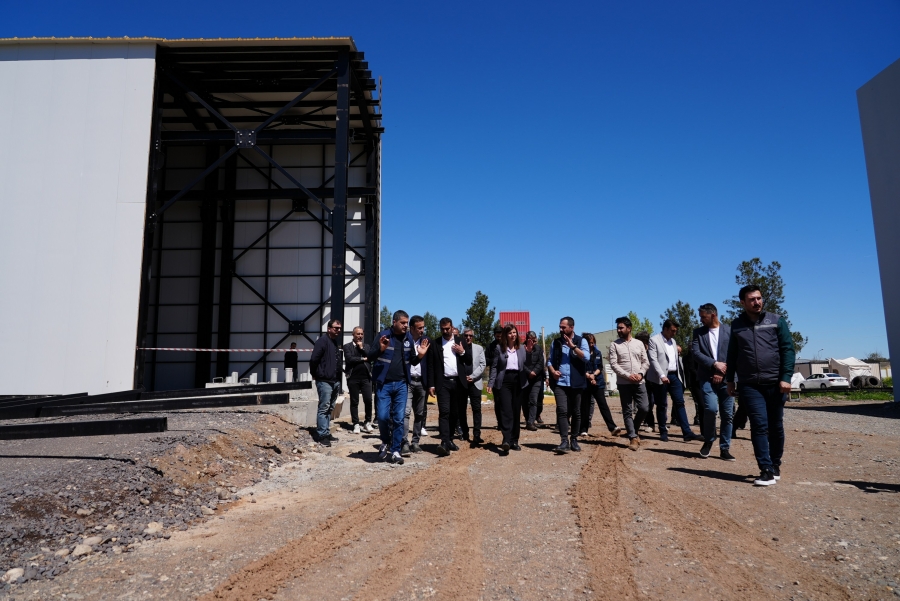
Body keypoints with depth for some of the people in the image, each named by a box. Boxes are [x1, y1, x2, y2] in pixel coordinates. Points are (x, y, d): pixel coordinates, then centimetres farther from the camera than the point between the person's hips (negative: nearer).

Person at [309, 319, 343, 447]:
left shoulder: (335, 342, 16)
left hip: (335, 381, 9)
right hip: (325, 381, -9)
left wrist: (338, 379, 14)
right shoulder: (322, 341, -11)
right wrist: (315, 374, -7)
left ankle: (327, 433, 19)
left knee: (330, 409, 12)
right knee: (324, 408, -6)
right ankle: (322, 435, -2)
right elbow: (313, 359, -17)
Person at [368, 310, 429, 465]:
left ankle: (395, 451, 13)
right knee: (383, 416, -7)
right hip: (384, 383, -3)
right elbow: (370, 357, -9)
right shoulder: (384, 335, -7)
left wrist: (420, 355, -7)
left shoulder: (408, 338, 6)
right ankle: (385, 442, 21)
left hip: (401, 384, 3)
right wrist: (380, 349, -29)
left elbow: (412, 361, 14)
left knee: (399, 419, 4)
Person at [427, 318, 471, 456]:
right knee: (444, 412, -13)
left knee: (454, 413, 10)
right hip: (443, 383, -3)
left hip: (458, 382, 3)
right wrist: (431, 385, -6)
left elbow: (469, 361, 12)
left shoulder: (459, 342, 11)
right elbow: (431, 366, 1)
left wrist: (462, 352, -7)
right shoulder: (435, 344, 3)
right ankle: (444, 442, -19)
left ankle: (450, 440, 22)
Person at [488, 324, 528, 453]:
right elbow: (494, 367, 4)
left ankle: (514, 441, 14)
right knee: (506, 411, -12)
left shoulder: (521, 348, 10)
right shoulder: (500, 348, 4)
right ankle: (506, 440, -20)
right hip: (504, 381, -3)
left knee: (516, 412, 6)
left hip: (518, 381, 3)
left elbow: (525, 365, 0)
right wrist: (491, 383, -3)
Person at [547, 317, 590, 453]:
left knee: (576, 412, 8)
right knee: (562, 410, -12)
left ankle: (574, 440, 20)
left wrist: (573, 346, -16)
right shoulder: (556, 343, 10)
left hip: (576, 383, -1)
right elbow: (550, 360, 13)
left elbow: (586, 357, -11)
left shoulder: (581, 341, 3)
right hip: (560, 382, 1)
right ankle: (564, 441, -12)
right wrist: (552, 371, -6)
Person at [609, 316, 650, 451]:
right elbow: (613, 364, -6)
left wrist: (640, 374, -10)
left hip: (639, 382, 2)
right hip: (624, 383, -2)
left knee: (644, 408, -1)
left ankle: (632, 429, 23)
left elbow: (646, 362, 8)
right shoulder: (614, 345, 0)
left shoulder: (639, 343, 9)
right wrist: (628, 375, -15)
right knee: (627, 411, 0)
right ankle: (633, 437, 7)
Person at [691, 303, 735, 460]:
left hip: (726, 378, 0)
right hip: (707, 378, 0)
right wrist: (715, 364, -13)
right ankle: (708, 441, 6)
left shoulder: (729, 330, 5)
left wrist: (722, 372, -9)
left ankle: (724, 448, 13)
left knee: (727, 414, 2)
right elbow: (695, 353, -3)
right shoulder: (698, 332, 8)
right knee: (711, 408, -17)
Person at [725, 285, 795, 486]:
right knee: (759, 426, -7)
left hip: (775, 383, 0)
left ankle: (775, 466, 25)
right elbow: (732, 354, 14)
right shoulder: (737, 325, 9)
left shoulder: (776, 321, 3)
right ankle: (766, 471, -4)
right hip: (749, 385, 0)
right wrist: (730, 379, 13)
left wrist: (786, 377, -10)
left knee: (776, 427, 9)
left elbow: (788, 349, -1)